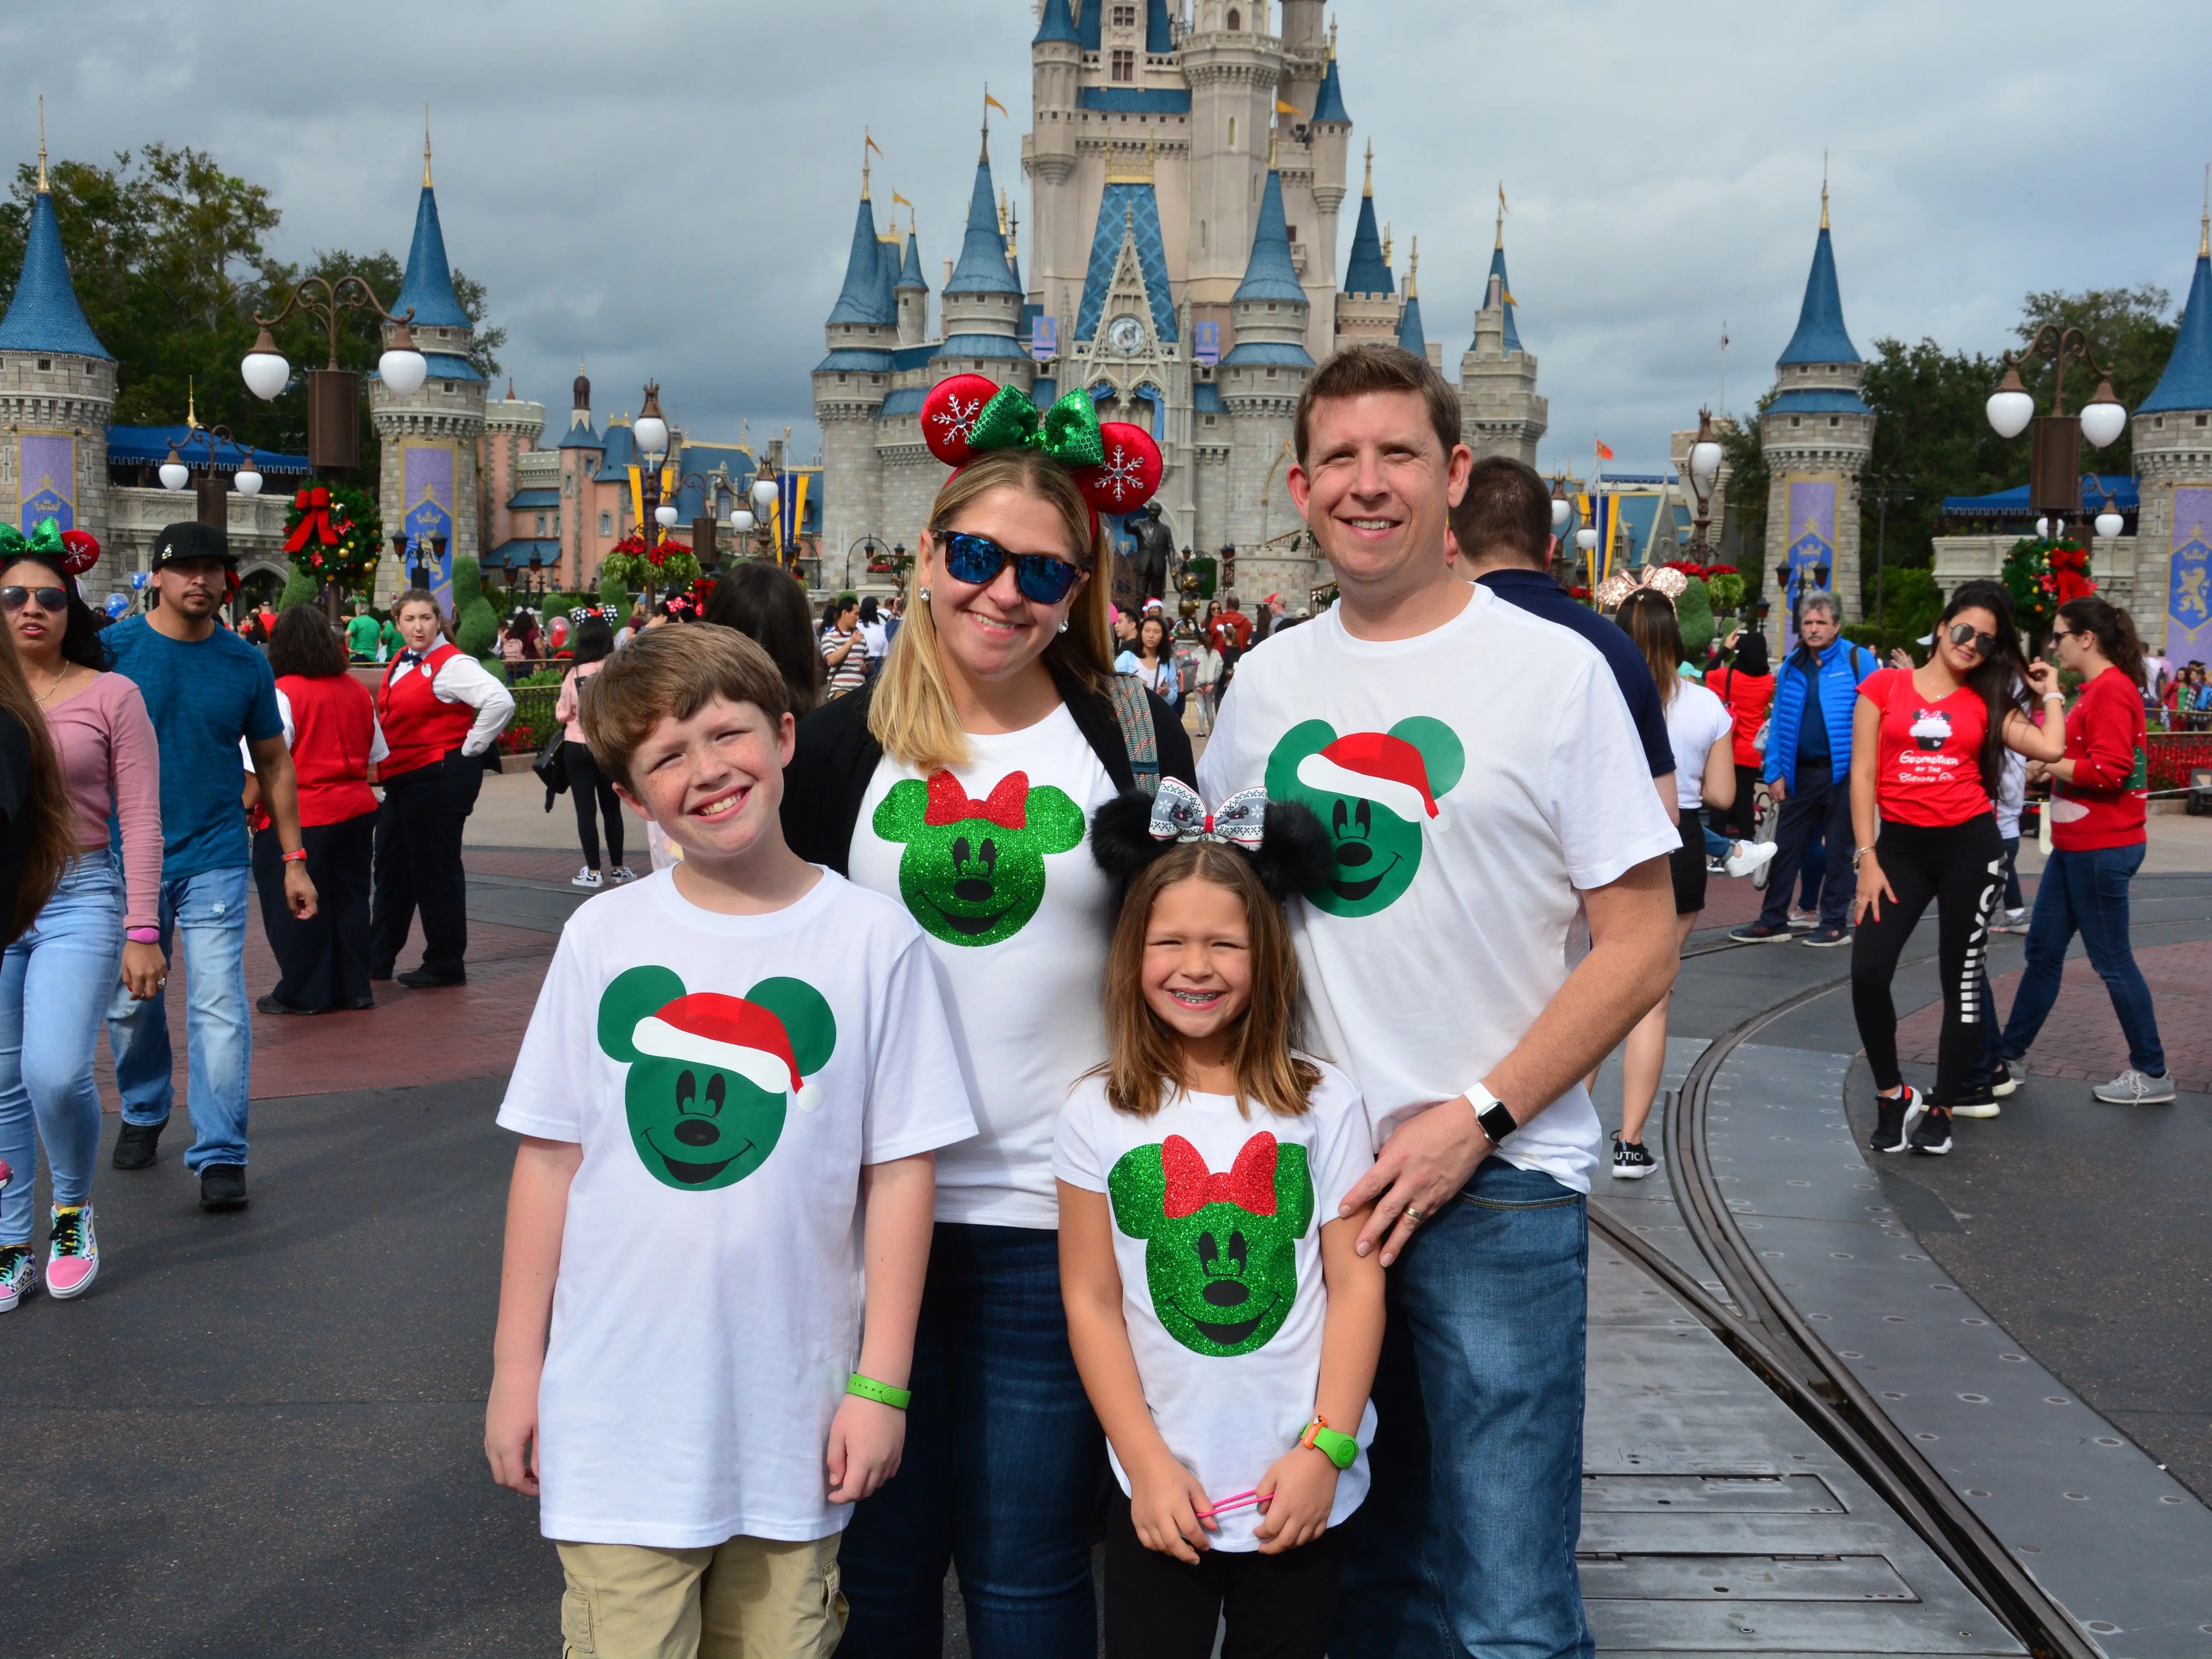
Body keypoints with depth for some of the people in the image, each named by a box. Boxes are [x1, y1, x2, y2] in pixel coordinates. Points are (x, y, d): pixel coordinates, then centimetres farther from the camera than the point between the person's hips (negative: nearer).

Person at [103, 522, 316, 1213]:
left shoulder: (246, 663, 2)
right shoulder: (112, 650, -3)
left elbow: (273, 763, 10)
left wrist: (293, 859, 7)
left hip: (214, 860, 0)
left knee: (219, 1009, -7)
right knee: (131, 1005, 13)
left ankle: (221, 1156, -3)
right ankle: (143, 1114, 37)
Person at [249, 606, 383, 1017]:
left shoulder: (282, 694, -15)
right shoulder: (357, 691, 6)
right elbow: (376, 754, 15)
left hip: (299, 819, -6)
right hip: (356, 810, 6)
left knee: (295, 909, 5)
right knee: (349, 900, 14)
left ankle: (303, 994, 11)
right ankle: (353, 987, 20)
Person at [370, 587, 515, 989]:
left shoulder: (451, 665, -15)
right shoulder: (401, 663, 11)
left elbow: (501, 702, -27)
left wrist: (470, 748, -18)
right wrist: (386, 765, 18)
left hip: (440, 778, -9)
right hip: (401, 777, 9)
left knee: (435, 870, -2)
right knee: (392, 867, 16)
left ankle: (446, 964, 9)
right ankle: (377, 959, 27)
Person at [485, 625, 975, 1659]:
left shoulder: (874, 941, -5)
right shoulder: (603, 938, -1)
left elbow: (900, 1171, -3)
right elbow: (550, 1159, 3)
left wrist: (881, 1382, -5)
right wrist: (516, 1369, 4)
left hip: (792, 1416, 0)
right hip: (619, 1409, 1)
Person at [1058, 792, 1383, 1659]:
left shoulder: (1324, 1105, -3)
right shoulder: (1098, 1115, -3)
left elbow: (1357, 1287, -2)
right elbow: (1091, 1302, -1)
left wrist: (1325, 1450, -8)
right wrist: (1149, 1465, -7)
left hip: (1301, 1490, 0)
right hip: (1160, 1492, 0)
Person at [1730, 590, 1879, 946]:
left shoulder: (1858, 660, -6)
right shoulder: (1792, 666, 6)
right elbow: (1779, 722, 8)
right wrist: (1775, 773, 2)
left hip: (1843, 771, -4)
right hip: (1801, 772, 4)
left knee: (1839, 850, 6)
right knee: (1786, 846, 8)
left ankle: (1835, 924, 14)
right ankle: (1773, 921, 15)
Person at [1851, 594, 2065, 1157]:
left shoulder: (1986, 703, 6)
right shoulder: (1884, 686, 3)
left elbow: (2050, 748, -10)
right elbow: (1863, 774, 0)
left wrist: (2050, 691, 6)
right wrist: (1867, 858, -6)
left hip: (1970, 846, 1)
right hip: (1901, 845, -1)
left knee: (1963, 981, 5)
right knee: (1868, 973, -13)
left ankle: (1941, 1109, 19)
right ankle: (1893, 1095, 8)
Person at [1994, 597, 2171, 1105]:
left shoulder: (2112, 690, -17)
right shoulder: (2097, 690, 14)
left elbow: (2111, 771, -24)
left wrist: (2046, 762, -15)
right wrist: (2047, 756, 6)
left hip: (2102, 849, -10)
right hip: (2075, 845, 10)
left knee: (2112, 960, 0)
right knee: (2043, 950, 14)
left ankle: (2151, 1074, 11)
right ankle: (2008, 1056, 22)